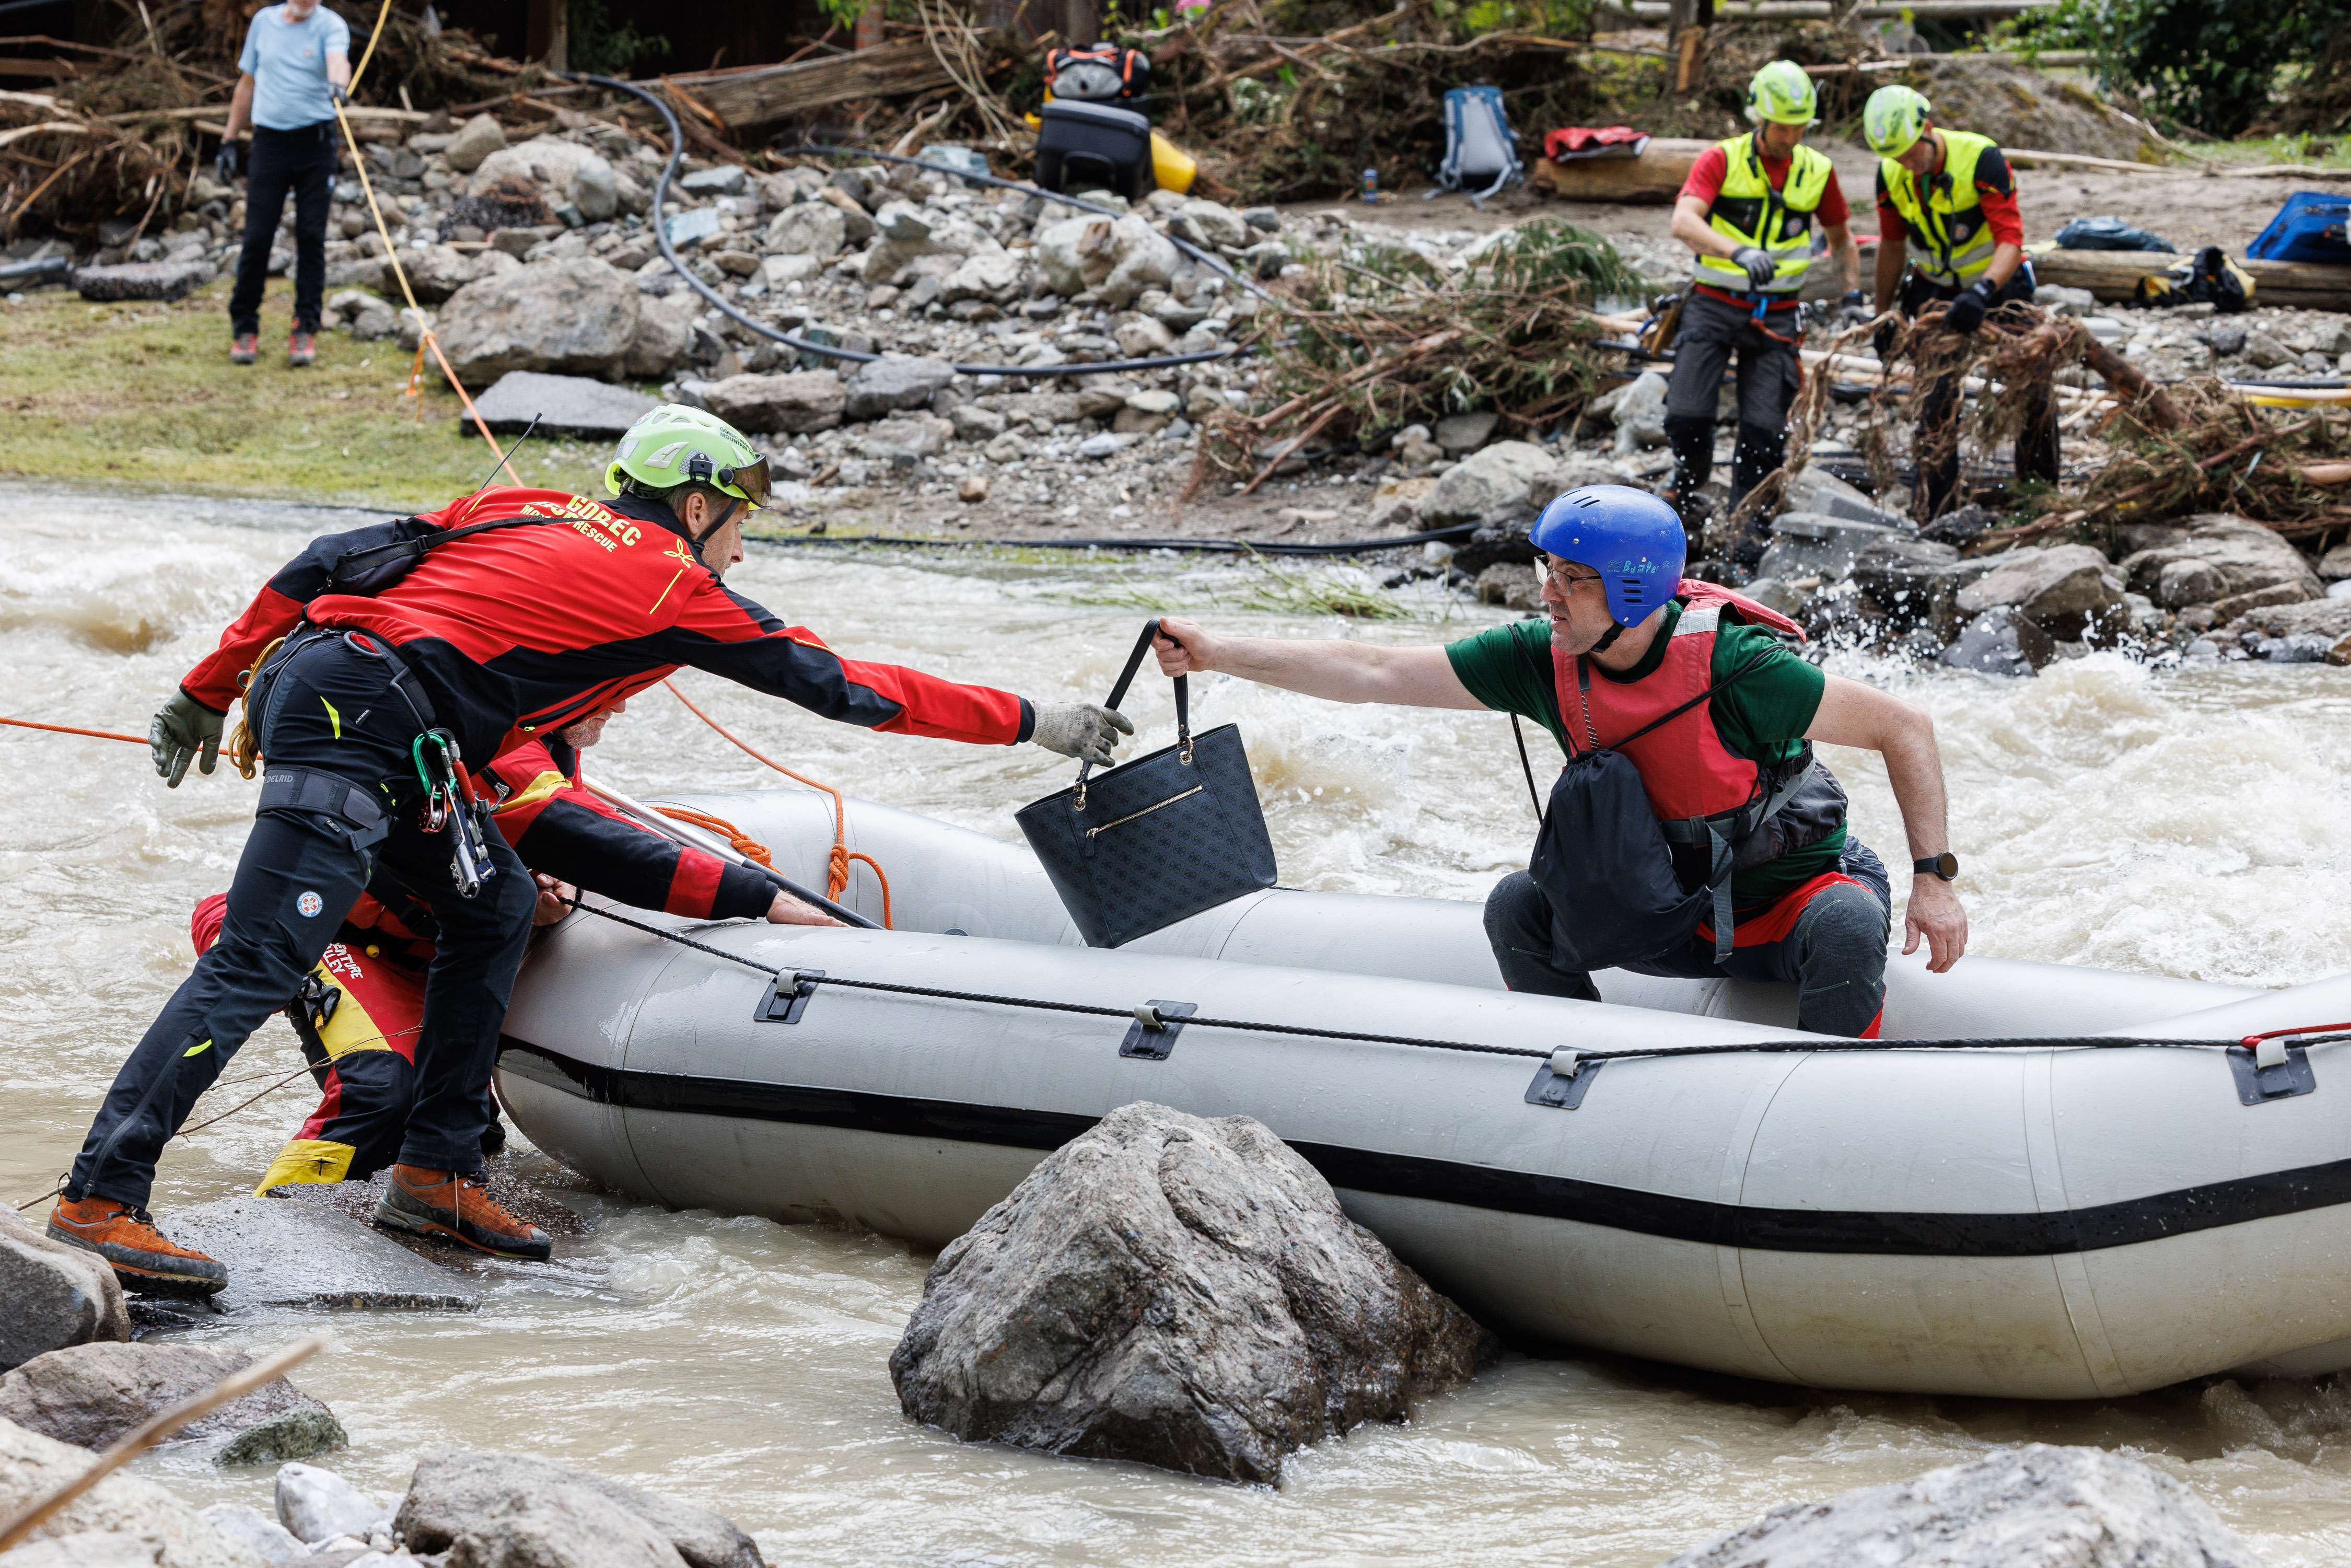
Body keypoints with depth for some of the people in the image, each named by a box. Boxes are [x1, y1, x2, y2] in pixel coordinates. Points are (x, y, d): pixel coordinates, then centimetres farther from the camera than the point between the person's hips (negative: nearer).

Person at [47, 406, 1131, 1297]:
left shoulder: (526, 517, 24)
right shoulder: (674, 591, 7)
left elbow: (326, 561, 19)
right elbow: (846, 688, 11)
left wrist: (211, 688, 23)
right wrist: (1035, 724, 18)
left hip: (303, 673, 9)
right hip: (367, 723, -9)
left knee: (494, 906, 18)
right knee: (259, 961, -13)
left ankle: (437, 1168, 18)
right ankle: (98, 1201, -18)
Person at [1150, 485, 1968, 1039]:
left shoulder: (1734, 669, -28)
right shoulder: (1543, 660, -13)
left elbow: (1905, 727, -20)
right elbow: (1373, 674, -10)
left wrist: (1933, 877, -24)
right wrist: (1218, 653, -15)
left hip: (1800, 894, -5)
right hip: (1680, 911, 5)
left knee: (1845, 930, -37)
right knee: (1519, 906, -14)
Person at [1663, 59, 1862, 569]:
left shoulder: (1818, 172, 3)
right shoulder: (1721, 160, -8)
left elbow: (1840, 237, 20)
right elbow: (1684, 222, -25)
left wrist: (1852, 290, 6)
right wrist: (1737, 252, -41)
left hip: (1775, 313, 2)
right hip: (1713, 303, -2)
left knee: (1765, 429, -5)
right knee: (1687, 414, -12)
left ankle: (1746, 528, 6)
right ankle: (1690, 484, 17)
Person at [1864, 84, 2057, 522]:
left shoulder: (1982, 160, -26)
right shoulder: (1891, 176, -10)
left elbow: (2011, 241, -30)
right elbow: (1892, 246, 6)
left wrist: (1982, 292, -46)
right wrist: (1884, 316, 12)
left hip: (1997, 285, -3)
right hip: (1935, 292, 3)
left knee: (2033, 395, -4)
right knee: (1936, 406, -6)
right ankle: (1935, 521, -3)